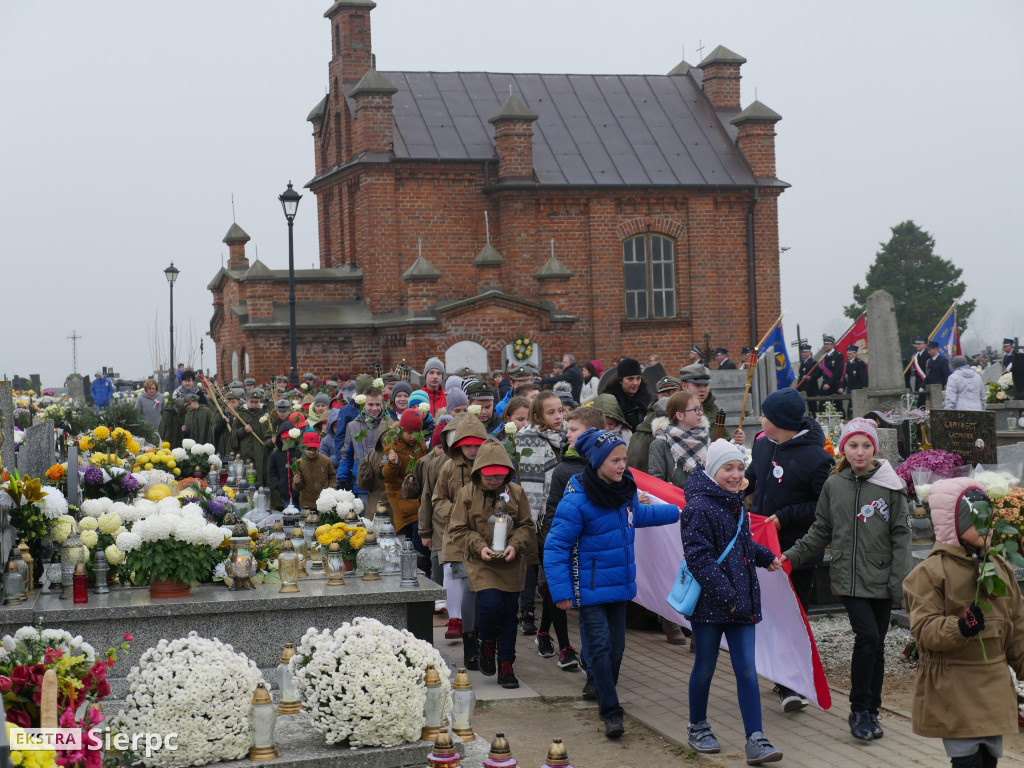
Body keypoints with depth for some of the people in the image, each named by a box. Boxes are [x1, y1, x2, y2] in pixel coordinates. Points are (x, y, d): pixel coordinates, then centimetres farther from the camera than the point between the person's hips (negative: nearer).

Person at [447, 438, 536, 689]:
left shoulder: (515, 493, 2)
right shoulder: (468, 494, -1)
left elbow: (527, 526, 7)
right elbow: (457, 529, 1)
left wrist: (515, 545, -12)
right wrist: (479, 546, -13)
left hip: (511, 563, 2)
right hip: (481, 563, -2)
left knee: (509, 612, 3)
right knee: (491, 604, -19)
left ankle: (506, 665, 14)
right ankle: (487, 645, 12)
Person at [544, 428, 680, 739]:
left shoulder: (625, 489, 2)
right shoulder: (576, 500, -20)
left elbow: (637, 515, 27)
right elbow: (555, 547, -17)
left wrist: (676, 512, 32)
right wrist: (561, 591, -21)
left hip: (620, 585, 7)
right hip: (590, 589, -7)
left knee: (616, 646, 13)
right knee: (599, 647, -9)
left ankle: (604, 693, 31)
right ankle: (611, 712, -5)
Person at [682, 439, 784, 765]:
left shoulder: (736, 505, 13)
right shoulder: (699, 508, -13)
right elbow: (699, 557, -19)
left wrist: (766, 557, 15)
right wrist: (725, 595, -23)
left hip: (740, 602, 6)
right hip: (709, 602, -6)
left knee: (747, 669, 0)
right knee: (705, 667, 9)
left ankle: (755, 740, -2)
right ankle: (697, 727, 29)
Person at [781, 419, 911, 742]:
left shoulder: (890, 486, -1)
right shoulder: (834, 485, 4)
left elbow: (900, 535, 1)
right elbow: (821, 531, 13)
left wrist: (899, 581, -4)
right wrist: (792, 555, 4)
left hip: (881, 579, 0)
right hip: (849, 578, 0)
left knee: (876, 645, 7)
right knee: (867, 636, -15)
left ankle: (870, 712, 21)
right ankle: (860, 710, -1)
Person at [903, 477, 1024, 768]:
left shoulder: (999, 567, 10)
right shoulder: (930, 572, -10)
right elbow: (924, 629, -17)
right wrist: (960, 627, -33)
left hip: (994, 686, 6)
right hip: (953, 687, -6)